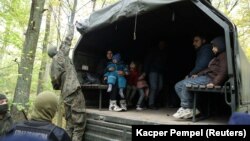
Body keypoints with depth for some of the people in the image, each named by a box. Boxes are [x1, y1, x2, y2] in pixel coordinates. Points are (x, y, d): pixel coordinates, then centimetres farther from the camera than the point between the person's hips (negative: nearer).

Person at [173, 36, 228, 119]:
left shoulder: (224, 55, 0)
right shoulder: (217, 57, 31)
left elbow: (224, 71, -15)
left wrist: (214, 83, -26)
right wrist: (198, 74, 16)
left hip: (210, 79, -10)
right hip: (205, 76, 10)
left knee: (186, 84, -28)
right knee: (178, 86, -2)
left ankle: (186, 109, -15)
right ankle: (192, 108, -9)